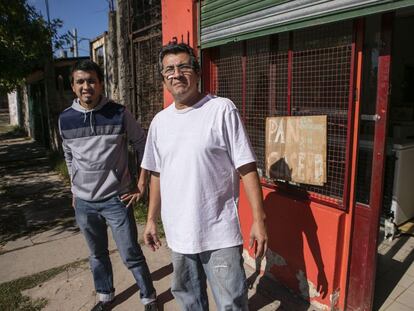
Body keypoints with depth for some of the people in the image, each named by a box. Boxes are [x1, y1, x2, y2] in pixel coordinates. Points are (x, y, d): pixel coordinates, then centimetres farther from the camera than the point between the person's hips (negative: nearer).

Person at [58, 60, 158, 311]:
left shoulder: (119, 113, -9)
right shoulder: (65, 119, 0)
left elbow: (142, 145, -2)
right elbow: (69, 157, 14)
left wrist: (141, 184, -4)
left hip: (116, 199, -3)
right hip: (84, 202, 4)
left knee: (131, 255, 4)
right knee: (97, 254, 19)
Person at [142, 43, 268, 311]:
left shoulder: (222, 109, -9)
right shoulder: (160, 121, 6)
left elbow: (246, 168, -11)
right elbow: (157, 174, 12)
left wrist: (259, 220, -14)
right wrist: (152, 219, 14)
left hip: (219, 232, -5)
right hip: (178, 233, 5)